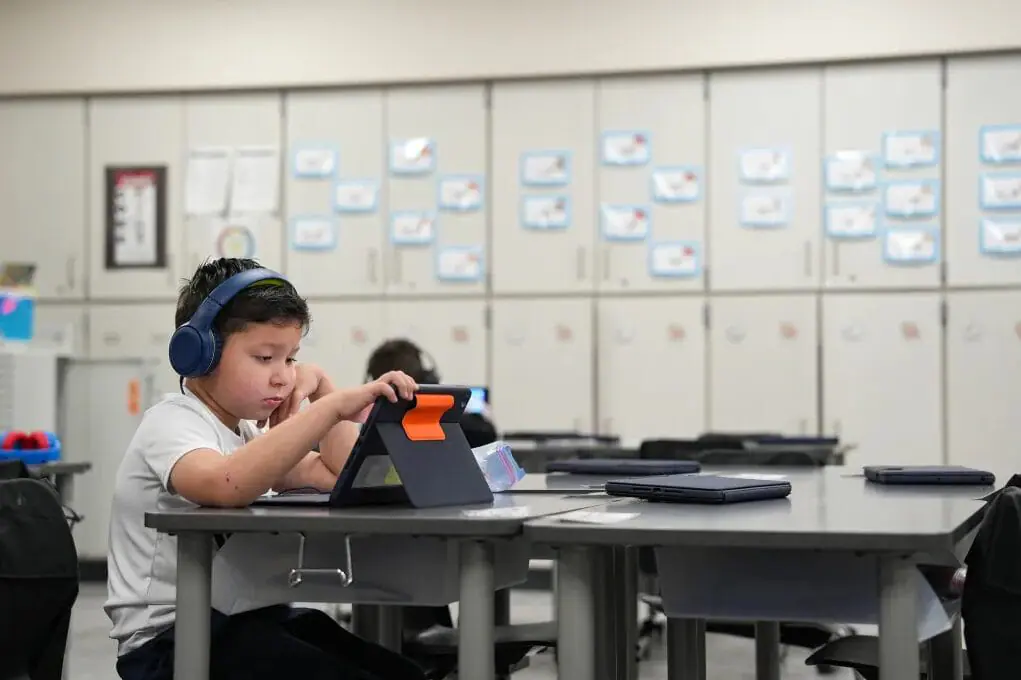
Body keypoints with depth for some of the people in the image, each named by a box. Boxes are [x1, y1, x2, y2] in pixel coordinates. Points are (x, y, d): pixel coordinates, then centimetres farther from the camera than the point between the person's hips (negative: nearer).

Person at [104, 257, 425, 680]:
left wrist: (321, 384, 6)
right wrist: (332, 407, -40)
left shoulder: (247, 431, 15)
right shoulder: (170, 423, -13)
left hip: (248, 617, 9)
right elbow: (227, 486, -37)